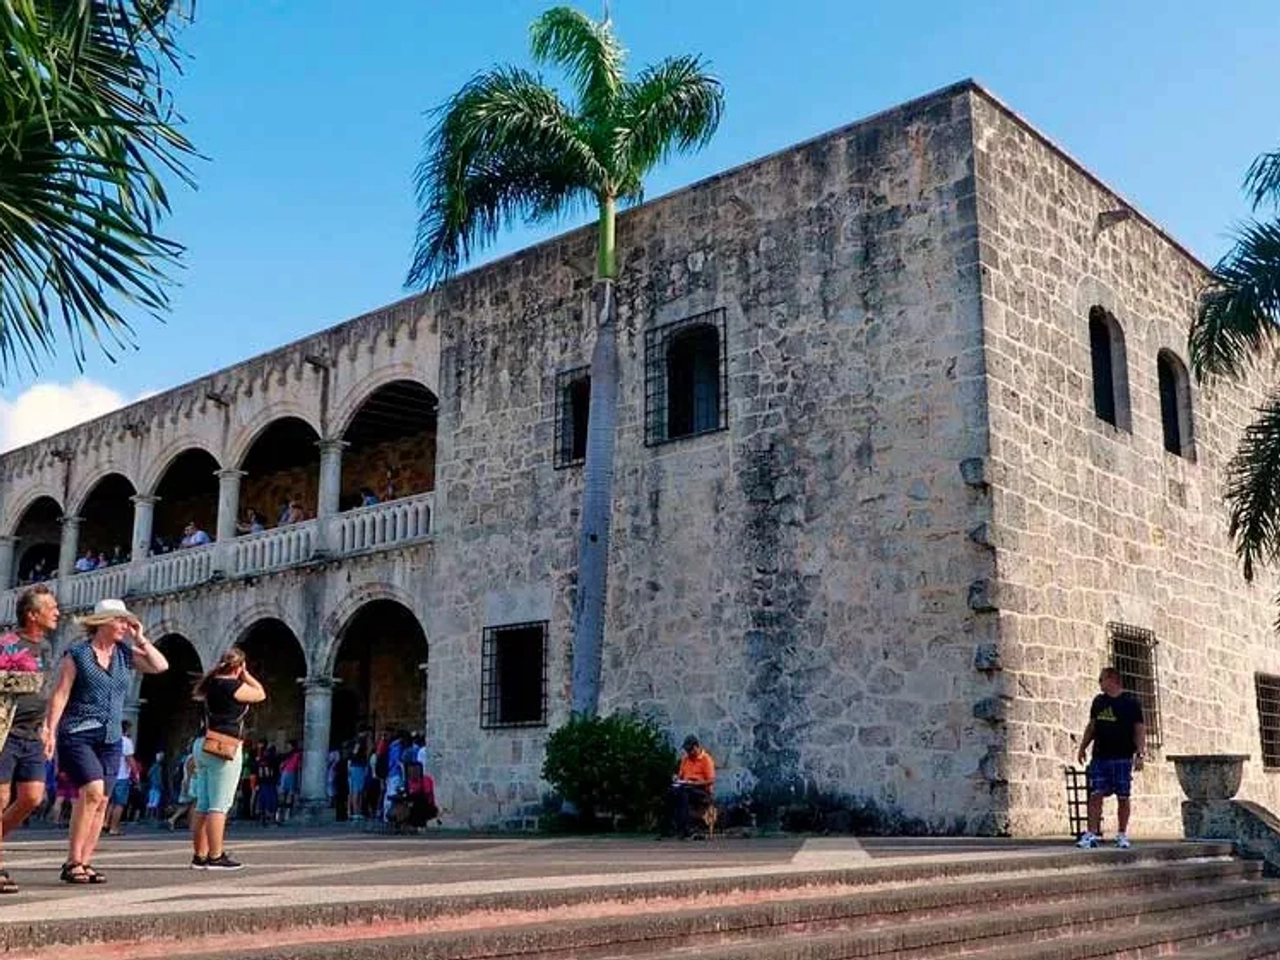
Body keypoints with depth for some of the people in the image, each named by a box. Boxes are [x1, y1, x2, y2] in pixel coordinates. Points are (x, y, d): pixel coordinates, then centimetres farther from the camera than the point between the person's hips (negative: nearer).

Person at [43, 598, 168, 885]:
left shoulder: (125, 653, 10)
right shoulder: (77, 654, -2)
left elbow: (161, 666, 1)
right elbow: (60, 694, -5)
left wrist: (140, 639, 0)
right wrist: (50, 730, -11)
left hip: (110, 739, 5)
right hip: (78, 735, -5)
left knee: (101, 801, 1)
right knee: (93, 791, -20)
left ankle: (85, 863, 7)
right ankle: (72, 862, -14)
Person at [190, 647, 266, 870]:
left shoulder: (211, 684, 10)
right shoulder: (234, 687, -13)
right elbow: (261, 694, -1)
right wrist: (246, 675, 5)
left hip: (203, 745, 9)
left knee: (203, 805, 10)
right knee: (219, 805, -7)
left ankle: (199, 855, 13)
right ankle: (215, 857, -8)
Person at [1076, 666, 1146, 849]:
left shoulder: (1131, 702, -1)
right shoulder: (1098, 701, 13)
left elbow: (1140, 730, -3)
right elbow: (1092, 726, 20)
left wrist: (1139, 754, -11)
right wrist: (1082, 747, 14)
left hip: (1122, 758, -3)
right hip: (1100, 757, 4)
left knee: (1123, 797, 3)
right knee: (1095, 795, -5)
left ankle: (1122, 835, 14)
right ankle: (1092, 833, -7)